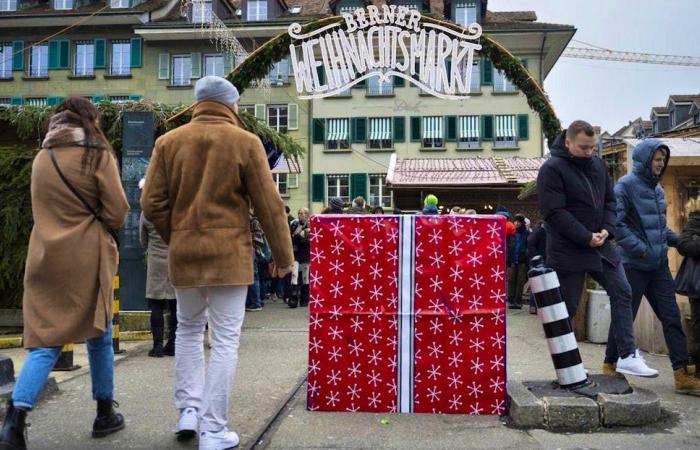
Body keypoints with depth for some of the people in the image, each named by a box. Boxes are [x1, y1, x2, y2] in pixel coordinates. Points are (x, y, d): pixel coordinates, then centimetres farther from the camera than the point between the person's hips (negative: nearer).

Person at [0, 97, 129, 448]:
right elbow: (117, 212, -8)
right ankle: (105, 414, 22)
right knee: (99, 335, 11)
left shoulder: (41, 159, 9)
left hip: (46, 257, 4)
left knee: (45, 341, 6)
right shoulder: (97, 156, -6)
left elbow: (42, 209, 17)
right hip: (87, 258, -4)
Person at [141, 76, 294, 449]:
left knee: (188, 330, 22)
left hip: (184, 252, 4)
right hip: (229, 252, -3)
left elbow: (152, 203, 2)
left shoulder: (168, 142, 4)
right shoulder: (245, 142, -4)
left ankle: (188, 410, 20)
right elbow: (269, 205, -4)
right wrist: (283, 256, 4)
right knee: (225, 340, 3)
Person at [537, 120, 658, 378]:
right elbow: (554, 213, -19)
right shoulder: (552, 169, -12)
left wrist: (607, 229, -5)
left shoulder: (598, 165, 10)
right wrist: (586, 238, -19)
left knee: (622, 294, 2)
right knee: (567, 309, 2)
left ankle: (627, 357, 8)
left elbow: (610, 201, 14)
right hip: (568, 250, -7)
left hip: (601, 245, 7)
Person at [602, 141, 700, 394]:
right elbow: (617, 223, -17)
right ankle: (609, 366, 19)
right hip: (634, 265, -7)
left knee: (672, 317, 6)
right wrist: (639, 248, -22)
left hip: (659, 265, 7)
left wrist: (675, 239, 7)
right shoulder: (626, 186, -10)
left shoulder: (657, 188, 13)